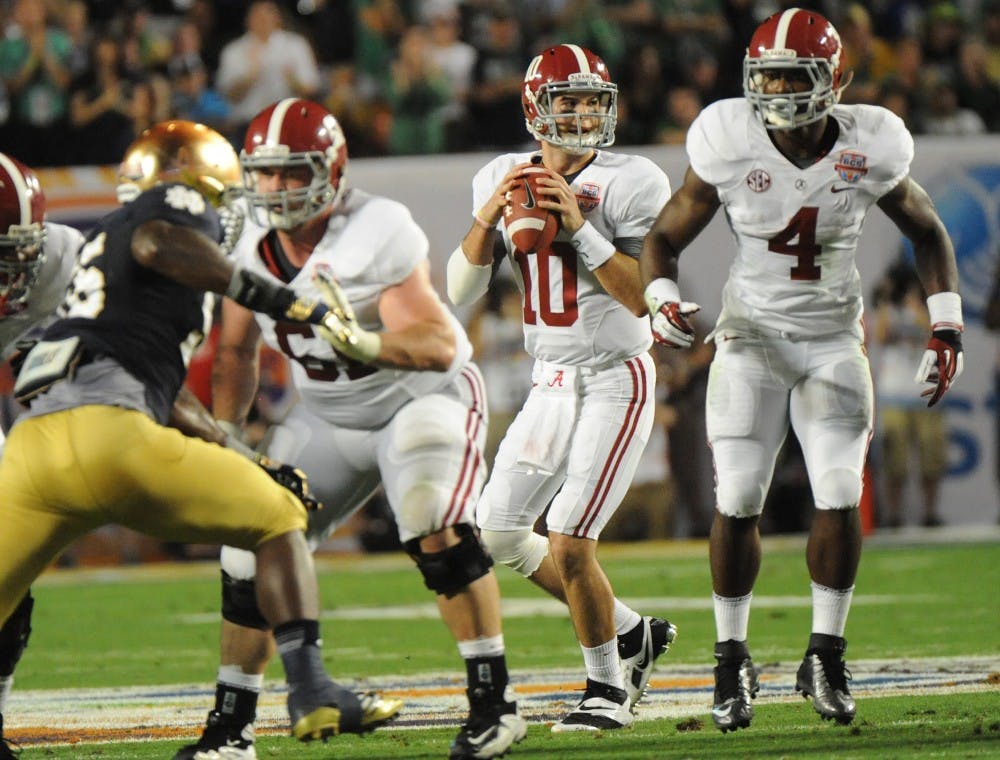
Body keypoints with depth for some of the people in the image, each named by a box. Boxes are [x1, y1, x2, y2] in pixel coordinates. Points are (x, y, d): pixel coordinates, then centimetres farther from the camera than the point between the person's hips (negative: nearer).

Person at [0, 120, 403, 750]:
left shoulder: (106, 238, 37)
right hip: (106, 431, -7)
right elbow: (156, 245, -15)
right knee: (280, 521, 11)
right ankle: (311, 692, -1)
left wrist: (249, 465, 36)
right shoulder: (182, 205, 13)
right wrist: (272, 298, -12)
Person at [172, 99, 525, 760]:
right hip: (329, 415, 6)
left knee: (434, 526, -29)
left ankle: (494, 699, -20)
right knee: (255, 541, -4)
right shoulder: (252, 249, -5)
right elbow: (237, 352, 12)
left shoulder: (377, 234, -26)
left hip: (423, 397, -6)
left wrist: (362, 340, -48)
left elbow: (439, 347, -32)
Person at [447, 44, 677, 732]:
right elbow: (461, 291, 2)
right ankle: (632, 632, 22)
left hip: (616, 379, -7)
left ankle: (607, 686, 6)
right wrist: (488, 217, -13)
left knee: (569, 542, -13)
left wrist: (580, 228, -24)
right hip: (551, 384, 7)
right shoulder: (504, 180, 4)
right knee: (499, 532, 7)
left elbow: (645, 297, -18)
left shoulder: (631, 185, -12)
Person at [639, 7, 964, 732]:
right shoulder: (729, 145, -14)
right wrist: (662, 300, -21)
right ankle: (733, 659, 11)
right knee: (738, 504, -7)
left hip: (834, 338, 1)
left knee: (841, 498, -10)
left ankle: (826, 657, 7)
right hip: (751, 336, -1)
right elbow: (665, 238, -1)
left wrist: (947, 326, -1)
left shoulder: (870, 149, -11)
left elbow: (927, 231, 7)